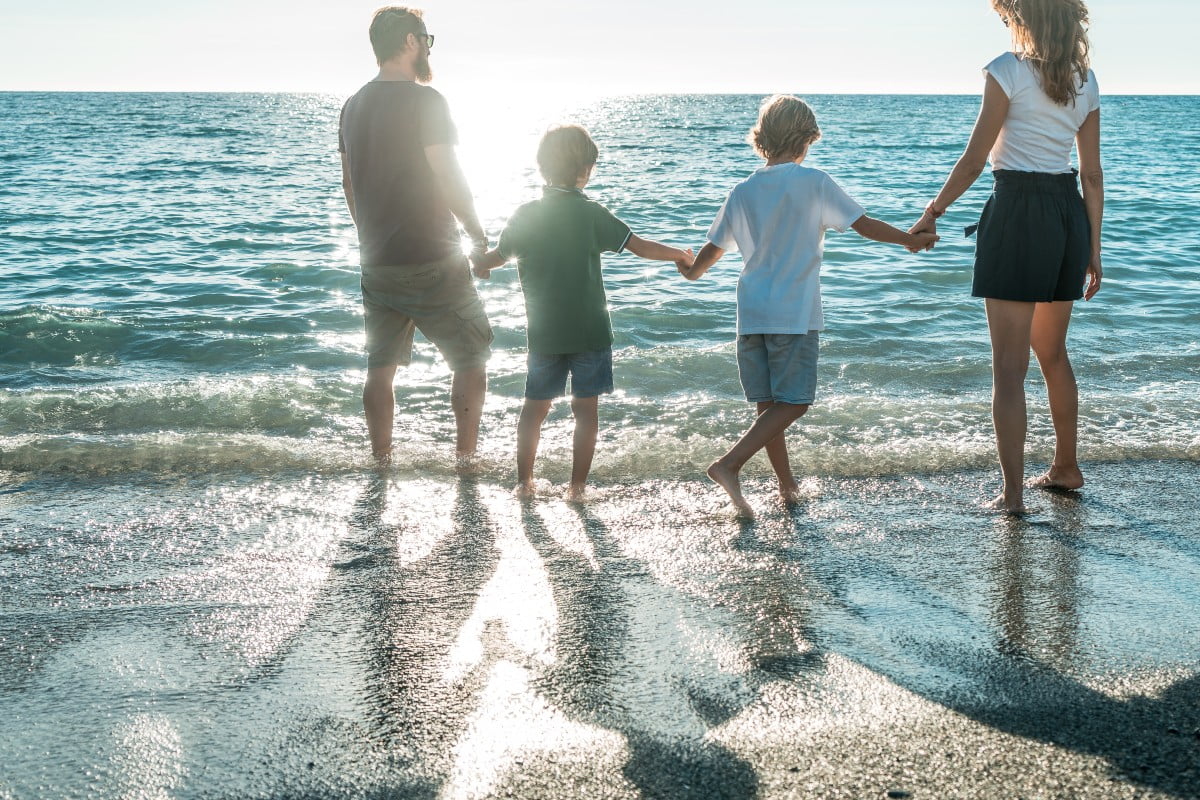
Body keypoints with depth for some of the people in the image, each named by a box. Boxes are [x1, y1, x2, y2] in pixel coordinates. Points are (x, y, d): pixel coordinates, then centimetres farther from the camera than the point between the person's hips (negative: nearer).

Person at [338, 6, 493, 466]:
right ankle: (466, 458, 11)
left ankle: (381, 462, 20)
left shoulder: (353, 107, 9)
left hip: (376, 263, 7)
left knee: (380, 369, 13)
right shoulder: (424, 100, -14)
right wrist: (479, 234, -3)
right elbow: (449, 180, -17)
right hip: (432, 262, -7)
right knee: (471, 362, 8)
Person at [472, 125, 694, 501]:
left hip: (543, 332, 3)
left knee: (535, 406, 15)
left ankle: (524, 481, 19)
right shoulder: (591, 213, -9)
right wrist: (680, 255, 10)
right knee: (586, 407, 7)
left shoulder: (525, 216, -1)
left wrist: (478, 264, 36)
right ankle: (576, 486, 8)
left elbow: (496, 256, 12)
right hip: (589, 330, -3)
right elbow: (641, 247, -7)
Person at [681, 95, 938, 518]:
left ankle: (787, 483, 18)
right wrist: (911, 239, 14)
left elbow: (713, 248, 15)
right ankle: (730, 464, -17)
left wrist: (691, 272, 37)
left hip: (752, 312, 5)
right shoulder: (814, 183, -4)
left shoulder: (743, 192, 8)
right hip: (795, 313, -5)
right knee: (792, 402, -3)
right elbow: (865, 225, -1)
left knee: (768, 403, 12)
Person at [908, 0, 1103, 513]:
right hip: (1069, 214, 7)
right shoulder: (1084, 80, 9)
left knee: (1009, 366, -3)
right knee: (1052, 354, 22)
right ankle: (1066, 468, 35)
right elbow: (1092, 174, 10)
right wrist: (1092, 248, 15)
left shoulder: (1008, 71, -9)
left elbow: (975, 159, -10)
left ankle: (1012, 492, -3)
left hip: (1017, 213, -7)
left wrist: (933, 212, 3)